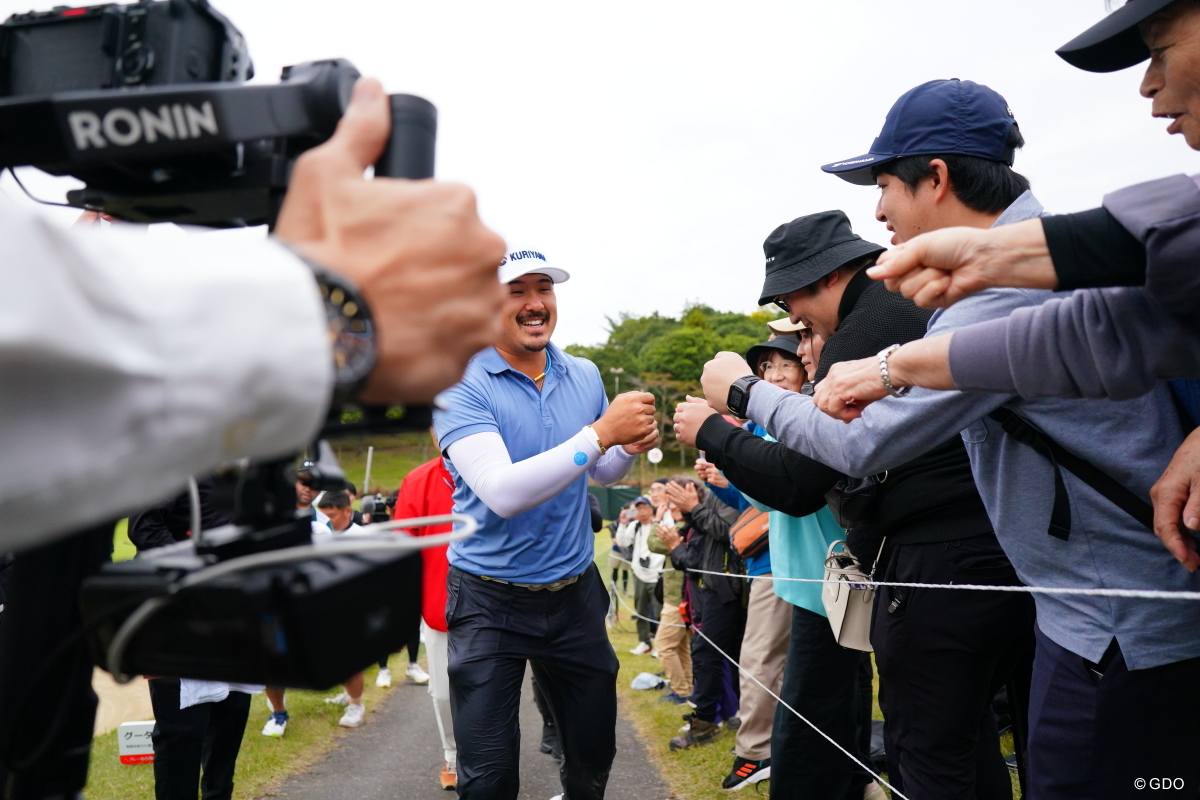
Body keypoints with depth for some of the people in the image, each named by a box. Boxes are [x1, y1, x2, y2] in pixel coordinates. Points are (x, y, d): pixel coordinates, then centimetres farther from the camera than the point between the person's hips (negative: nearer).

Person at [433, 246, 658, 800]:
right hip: (490, 600, -4)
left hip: (576, 591, 5)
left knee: (594, 754, 17)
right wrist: (600, 433, -31)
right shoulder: (460, 384, -14)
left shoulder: (585, 377, 1)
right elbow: (503, 493, -28)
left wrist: (629, 448, -8)